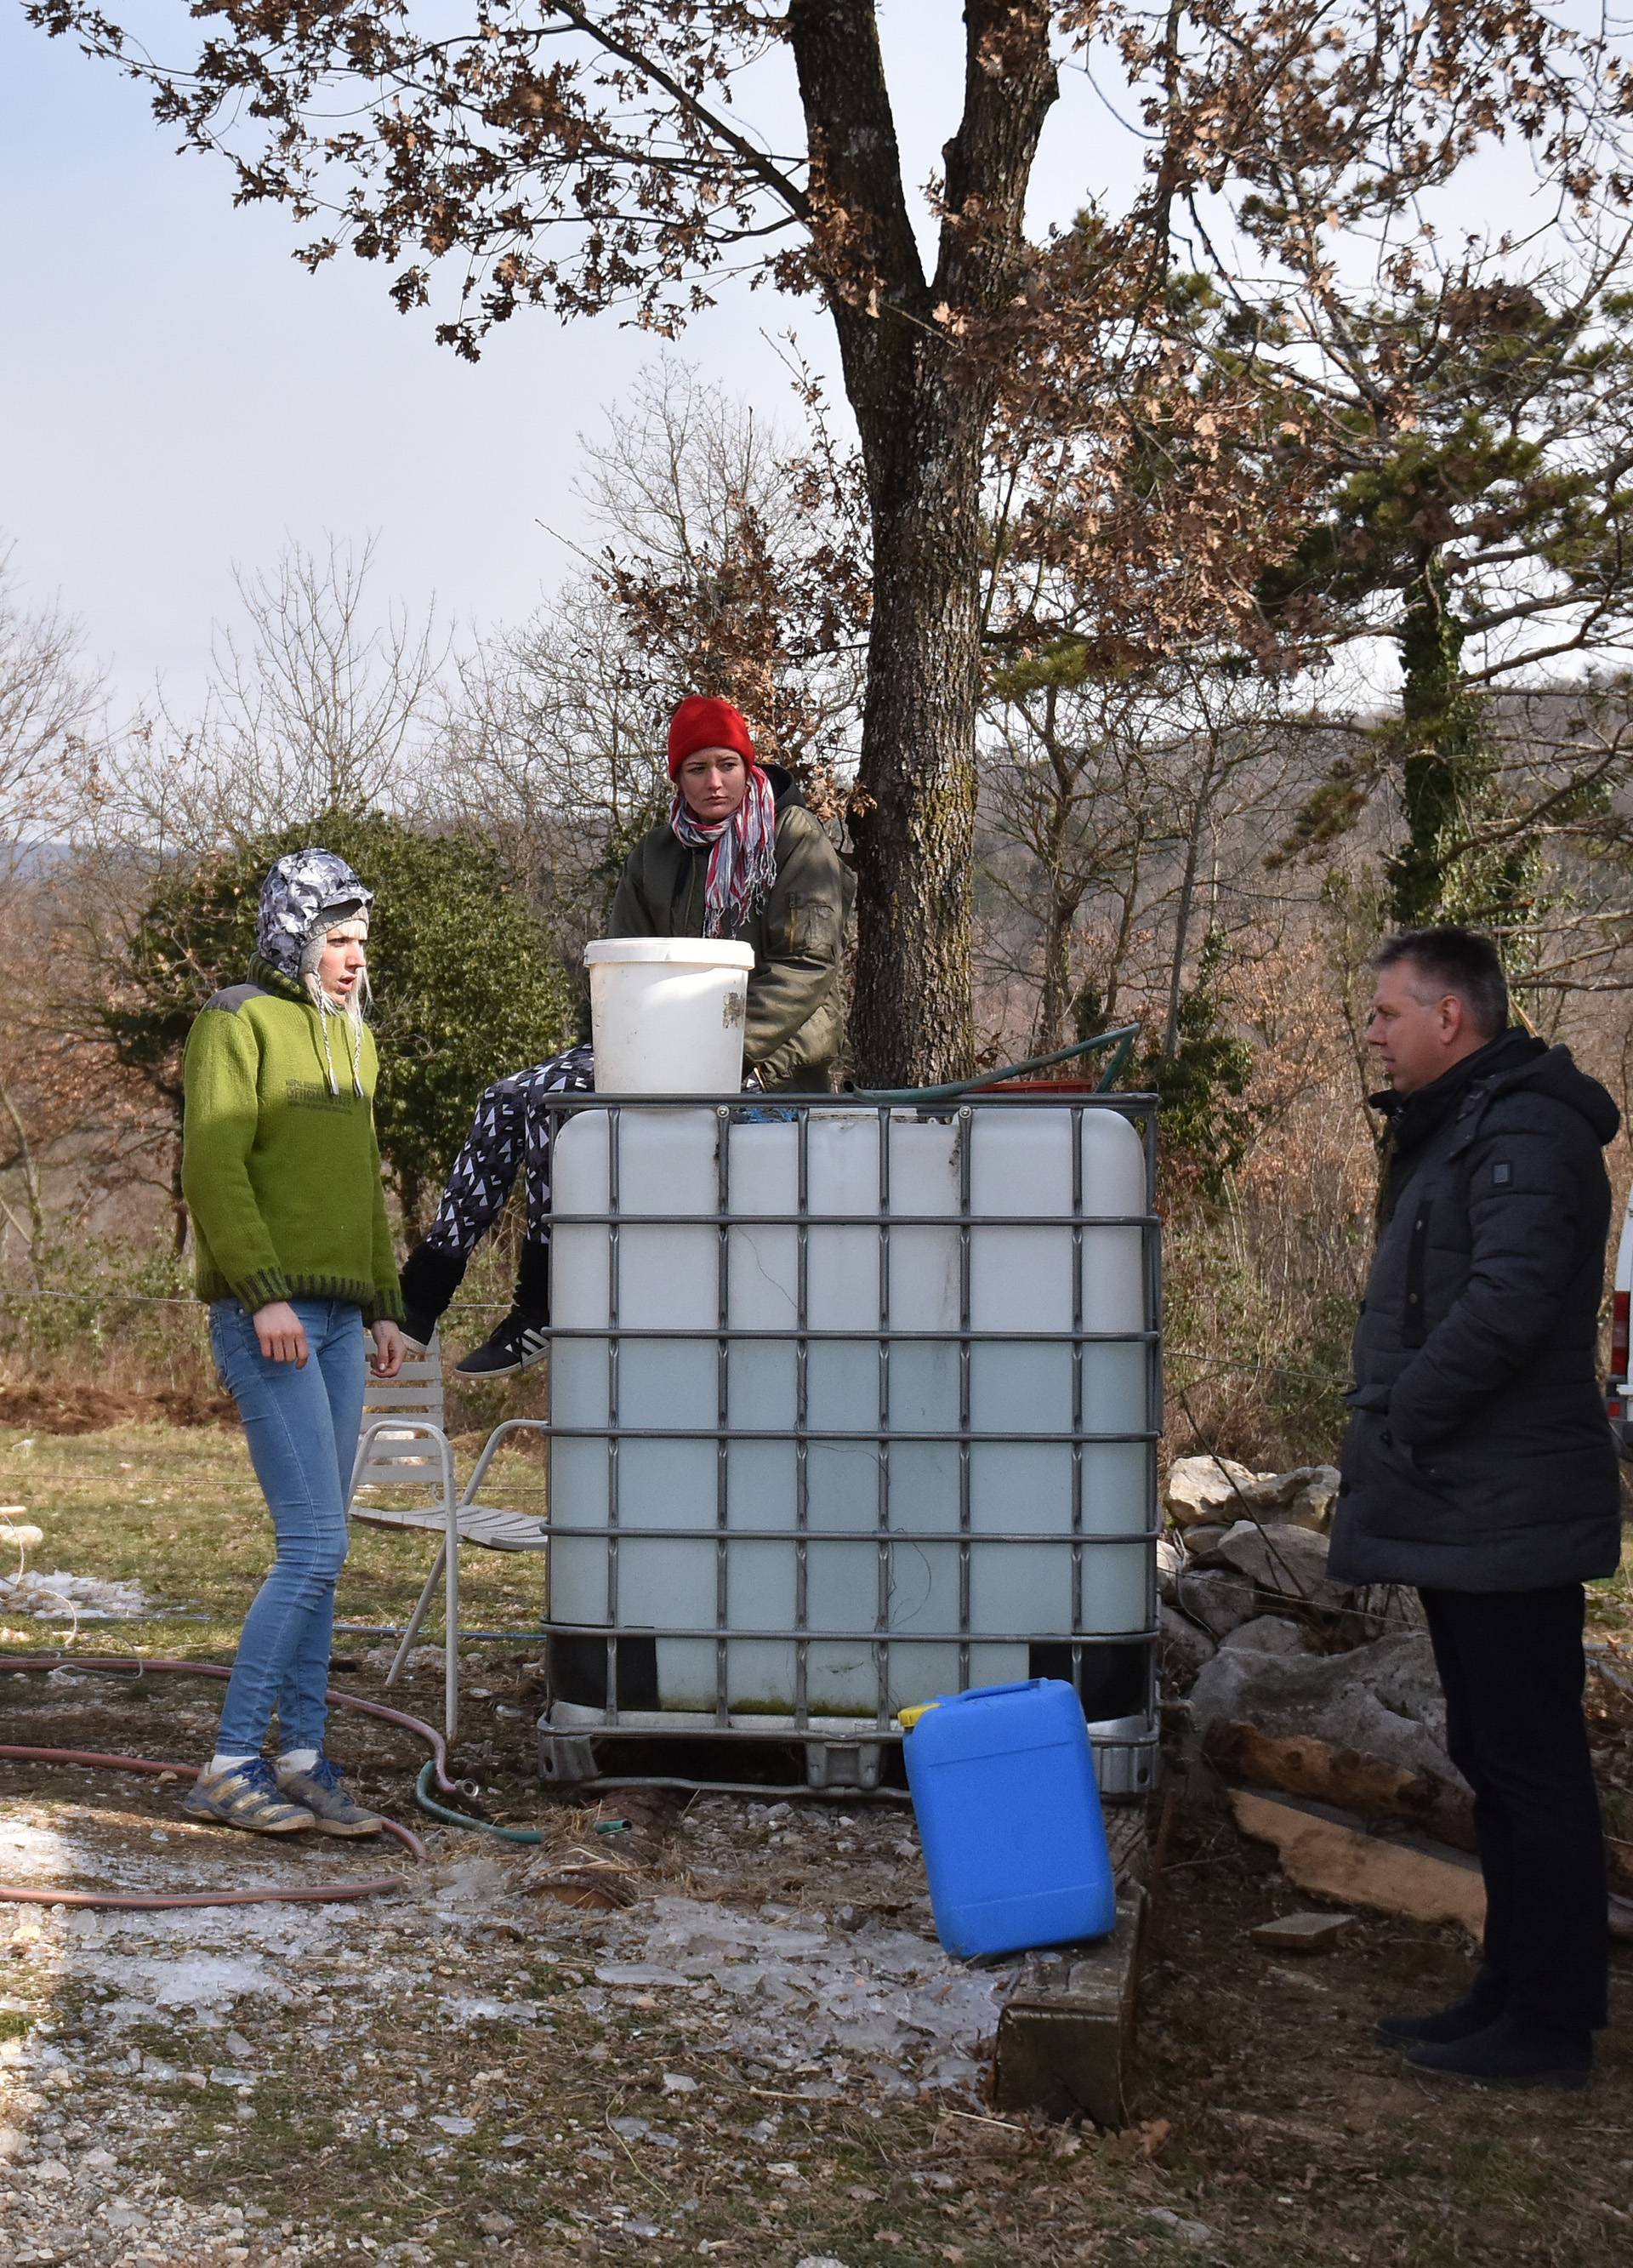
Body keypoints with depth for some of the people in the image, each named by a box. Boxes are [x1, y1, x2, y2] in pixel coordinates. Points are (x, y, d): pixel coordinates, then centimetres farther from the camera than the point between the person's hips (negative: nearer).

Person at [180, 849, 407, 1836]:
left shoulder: (353, 1036, 19)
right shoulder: (238, 1022, -6)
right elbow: (213, 1169, -14)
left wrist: (386, 1305, 19)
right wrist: (266, 1294, -20)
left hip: (338, 1319, 8)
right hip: (270, 1318, -8)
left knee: (318, 1552, 8)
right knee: (315, 1548, -13)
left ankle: (304, 1763, 14)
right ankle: (229, 1767, -6)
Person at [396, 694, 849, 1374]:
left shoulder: (796, 839, -4)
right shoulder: (658, 855, 14)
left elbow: (809, 963, -13)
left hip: (767, 1055, -7)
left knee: (557, 1099, -24)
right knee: (506, 1101, -8)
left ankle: (541, 1310, -18)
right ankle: (417, 1301, -8)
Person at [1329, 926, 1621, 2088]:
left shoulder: (1525, 1133, -16)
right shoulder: (1453, 1131, 18)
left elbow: (1508, 1300, -28)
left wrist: (1402, 1418, -19)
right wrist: (1391, 1435, 10)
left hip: (1505, 1513, -11)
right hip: (1463, 1511, 11)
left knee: (1528, 1763, -3)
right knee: (1500, 1760, 16)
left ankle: (1549, 2023, 4)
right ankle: (1514, 1992, 26)